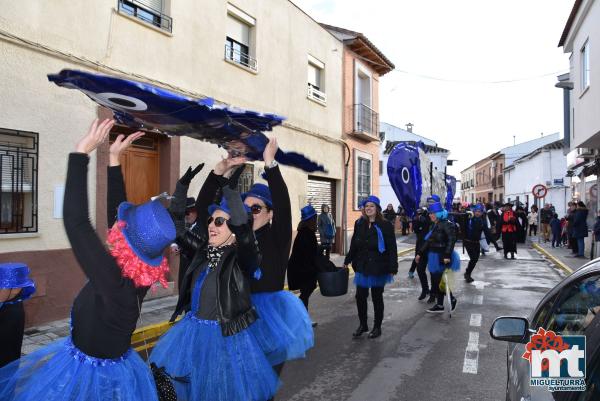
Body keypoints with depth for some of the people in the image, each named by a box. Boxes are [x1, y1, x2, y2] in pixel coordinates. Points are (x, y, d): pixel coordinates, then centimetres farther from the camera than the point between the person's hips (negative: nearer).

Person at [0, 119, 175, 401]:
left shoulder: (113, 280, -35)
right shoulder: (142, 273, -15)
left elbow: (75, 221, -36)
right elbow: (117, 214, -5)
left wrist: (81, 153, -32)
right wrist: (113, 159, -4)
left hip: (88, 375, -7)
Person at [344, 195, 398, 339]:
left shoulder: (385, 226, -10)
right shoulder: (359, 224, 3)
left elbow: (392, 248, -10)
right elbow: (354, 244, 11)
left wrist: (392, 267, -14)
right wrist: (348, 260, 11)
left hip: (378, 268, -4)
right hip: (362, 267, 4)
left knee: (377, 297, 10)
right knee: (360, 296, 6)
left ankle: (377, 327, 26)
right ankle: (363, 324, 26)